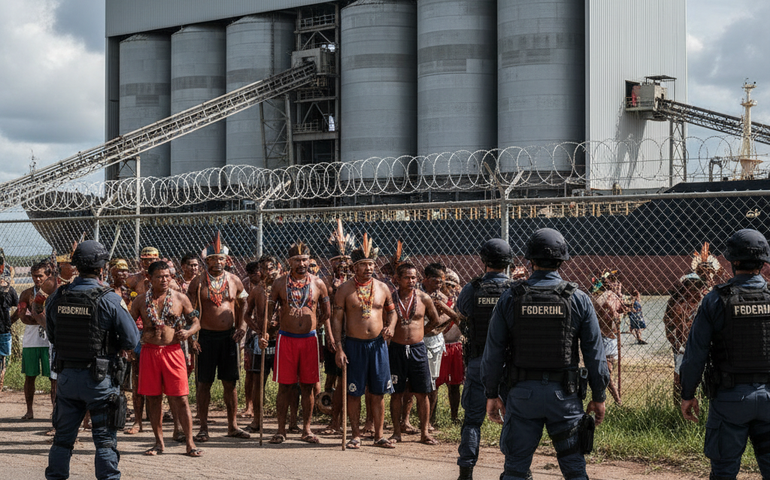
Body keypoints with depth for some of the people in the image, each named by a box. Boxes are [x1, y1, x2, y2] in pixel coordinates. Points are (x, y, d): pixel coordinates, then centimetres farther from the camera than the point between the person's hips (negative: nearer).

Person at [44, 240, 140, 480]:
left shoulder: (57, 297, 0)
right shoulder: (109, 299, -14)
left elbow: (51, 335, 12)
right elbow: (131, 339, -10)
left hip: (66, 376, 4)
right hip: (99, 378, -4)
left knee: (63, 437, 15)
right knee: (105, 439, 4)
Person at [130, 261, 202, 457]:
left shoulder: (180, 298, 5)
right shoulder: (141, 301, 7)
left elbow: (196, 322, 10)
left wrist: (188, 332, -11)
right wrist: (137, 336, -7)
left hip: (173, 351, -2)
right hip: (149, 351, 2)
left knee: (180, 398, -4)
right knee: (153, 398, 7)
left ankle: (190, 443, 0)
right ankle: (159, 442, 19)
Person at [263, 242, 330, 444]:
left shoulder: (318, 284, 4)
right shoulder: (280, 283, 2)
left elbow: (327, 312, 14)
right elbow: (268, 310, 3)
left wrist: (312, 325, 10)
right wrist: (264, 333, -10)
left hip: (309, 339, 1)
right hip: (286, 339, -1)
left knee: (308, 386, 5)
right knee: (284, 386, 1)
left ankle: (306, 429, 13)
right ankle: (281, 430, 8)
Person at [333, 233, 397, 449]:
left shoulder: (382, 288, 7)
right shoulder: (345, 289, -1)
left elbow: (392, 312, 18)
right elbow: (337, 318, -2)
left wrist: (390, 326, -5)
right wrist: (339, 348, -9)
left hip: (378, 343, 2)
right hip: (354, 344, -2)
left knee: (378, 392, 4)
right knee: (353, 392, 1)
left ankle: (379, 435, 11)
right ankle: (356, 435, 10)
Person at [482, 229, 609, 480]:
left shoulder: (510, 298, -1)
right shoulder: (578, 299, -3)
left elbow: (493, 351, 0)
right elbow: (594, 352, 0)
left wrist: (492, 394, 9)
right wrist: (598, 396, 8)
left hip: (522, 392, 1)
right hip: (564, 393, 0)